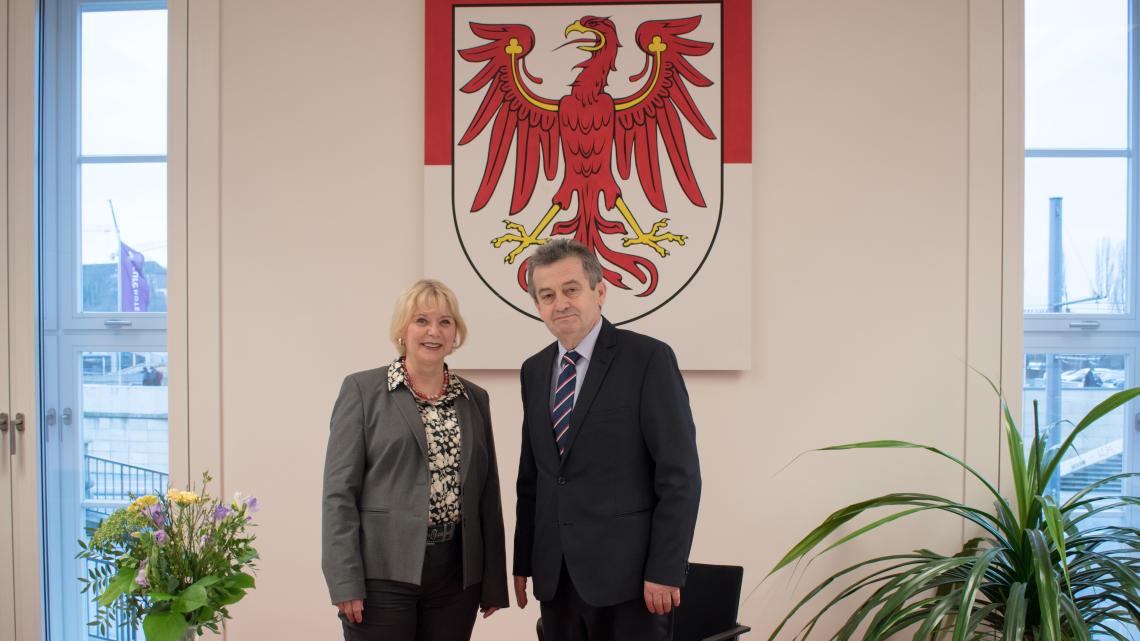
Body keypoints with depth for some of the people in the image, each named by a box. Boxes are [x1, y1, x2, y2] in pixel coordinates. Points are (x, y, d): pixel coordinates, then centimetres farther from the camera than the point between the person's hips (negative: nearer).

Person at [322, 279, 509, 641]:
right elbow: (340, 490, -6)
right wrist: (344, 580, -12)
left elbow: (487, 493, 11)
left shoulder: (475, 399, 11)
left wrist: (493, 581, 8)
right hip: (383, 571, -3)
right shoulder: (363, 390, -1)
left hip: (457, 573, 4)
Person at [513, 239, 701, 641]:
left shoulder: (648, 359, -8)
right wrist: (523, 562, 12)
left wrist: (665, 571, -14)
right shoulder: (534, 371, 10)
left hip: (628, 574, -5)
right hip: (555, 576, 5)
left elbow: (680, 474, -11)